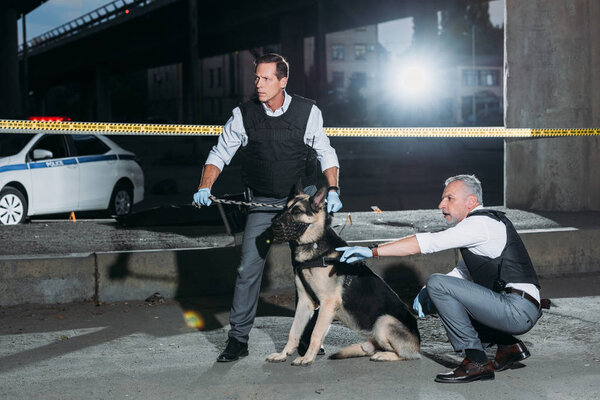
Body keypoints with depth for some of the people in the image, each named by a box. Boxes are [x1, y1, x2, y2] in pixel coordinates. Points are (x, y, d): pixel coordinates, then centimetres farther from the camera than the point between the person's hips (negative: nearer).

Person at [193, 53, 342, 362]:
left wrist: (333, 190, -10)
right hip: (263, 202, 0)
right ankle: (238, 339, 3)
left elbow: (326, 154, 2)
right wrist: (205, 187, -18)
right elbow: (220, 153, -2)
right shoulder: (244, 115, -8)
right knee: (249, 267, -6)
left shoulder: (307, 111, -8)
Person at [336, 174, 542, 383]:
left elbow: (426, 242, -19)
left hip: (518, 311, -10)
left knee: (438, 284, -16)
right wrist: (427, 292, 8)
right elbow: (463, 272, 24)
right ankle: (507, 345, 15)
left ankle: (476, 361, -11)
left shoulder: (481, 224, -12)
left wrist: (373, 251, -19)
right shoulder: (483, 222, 19)